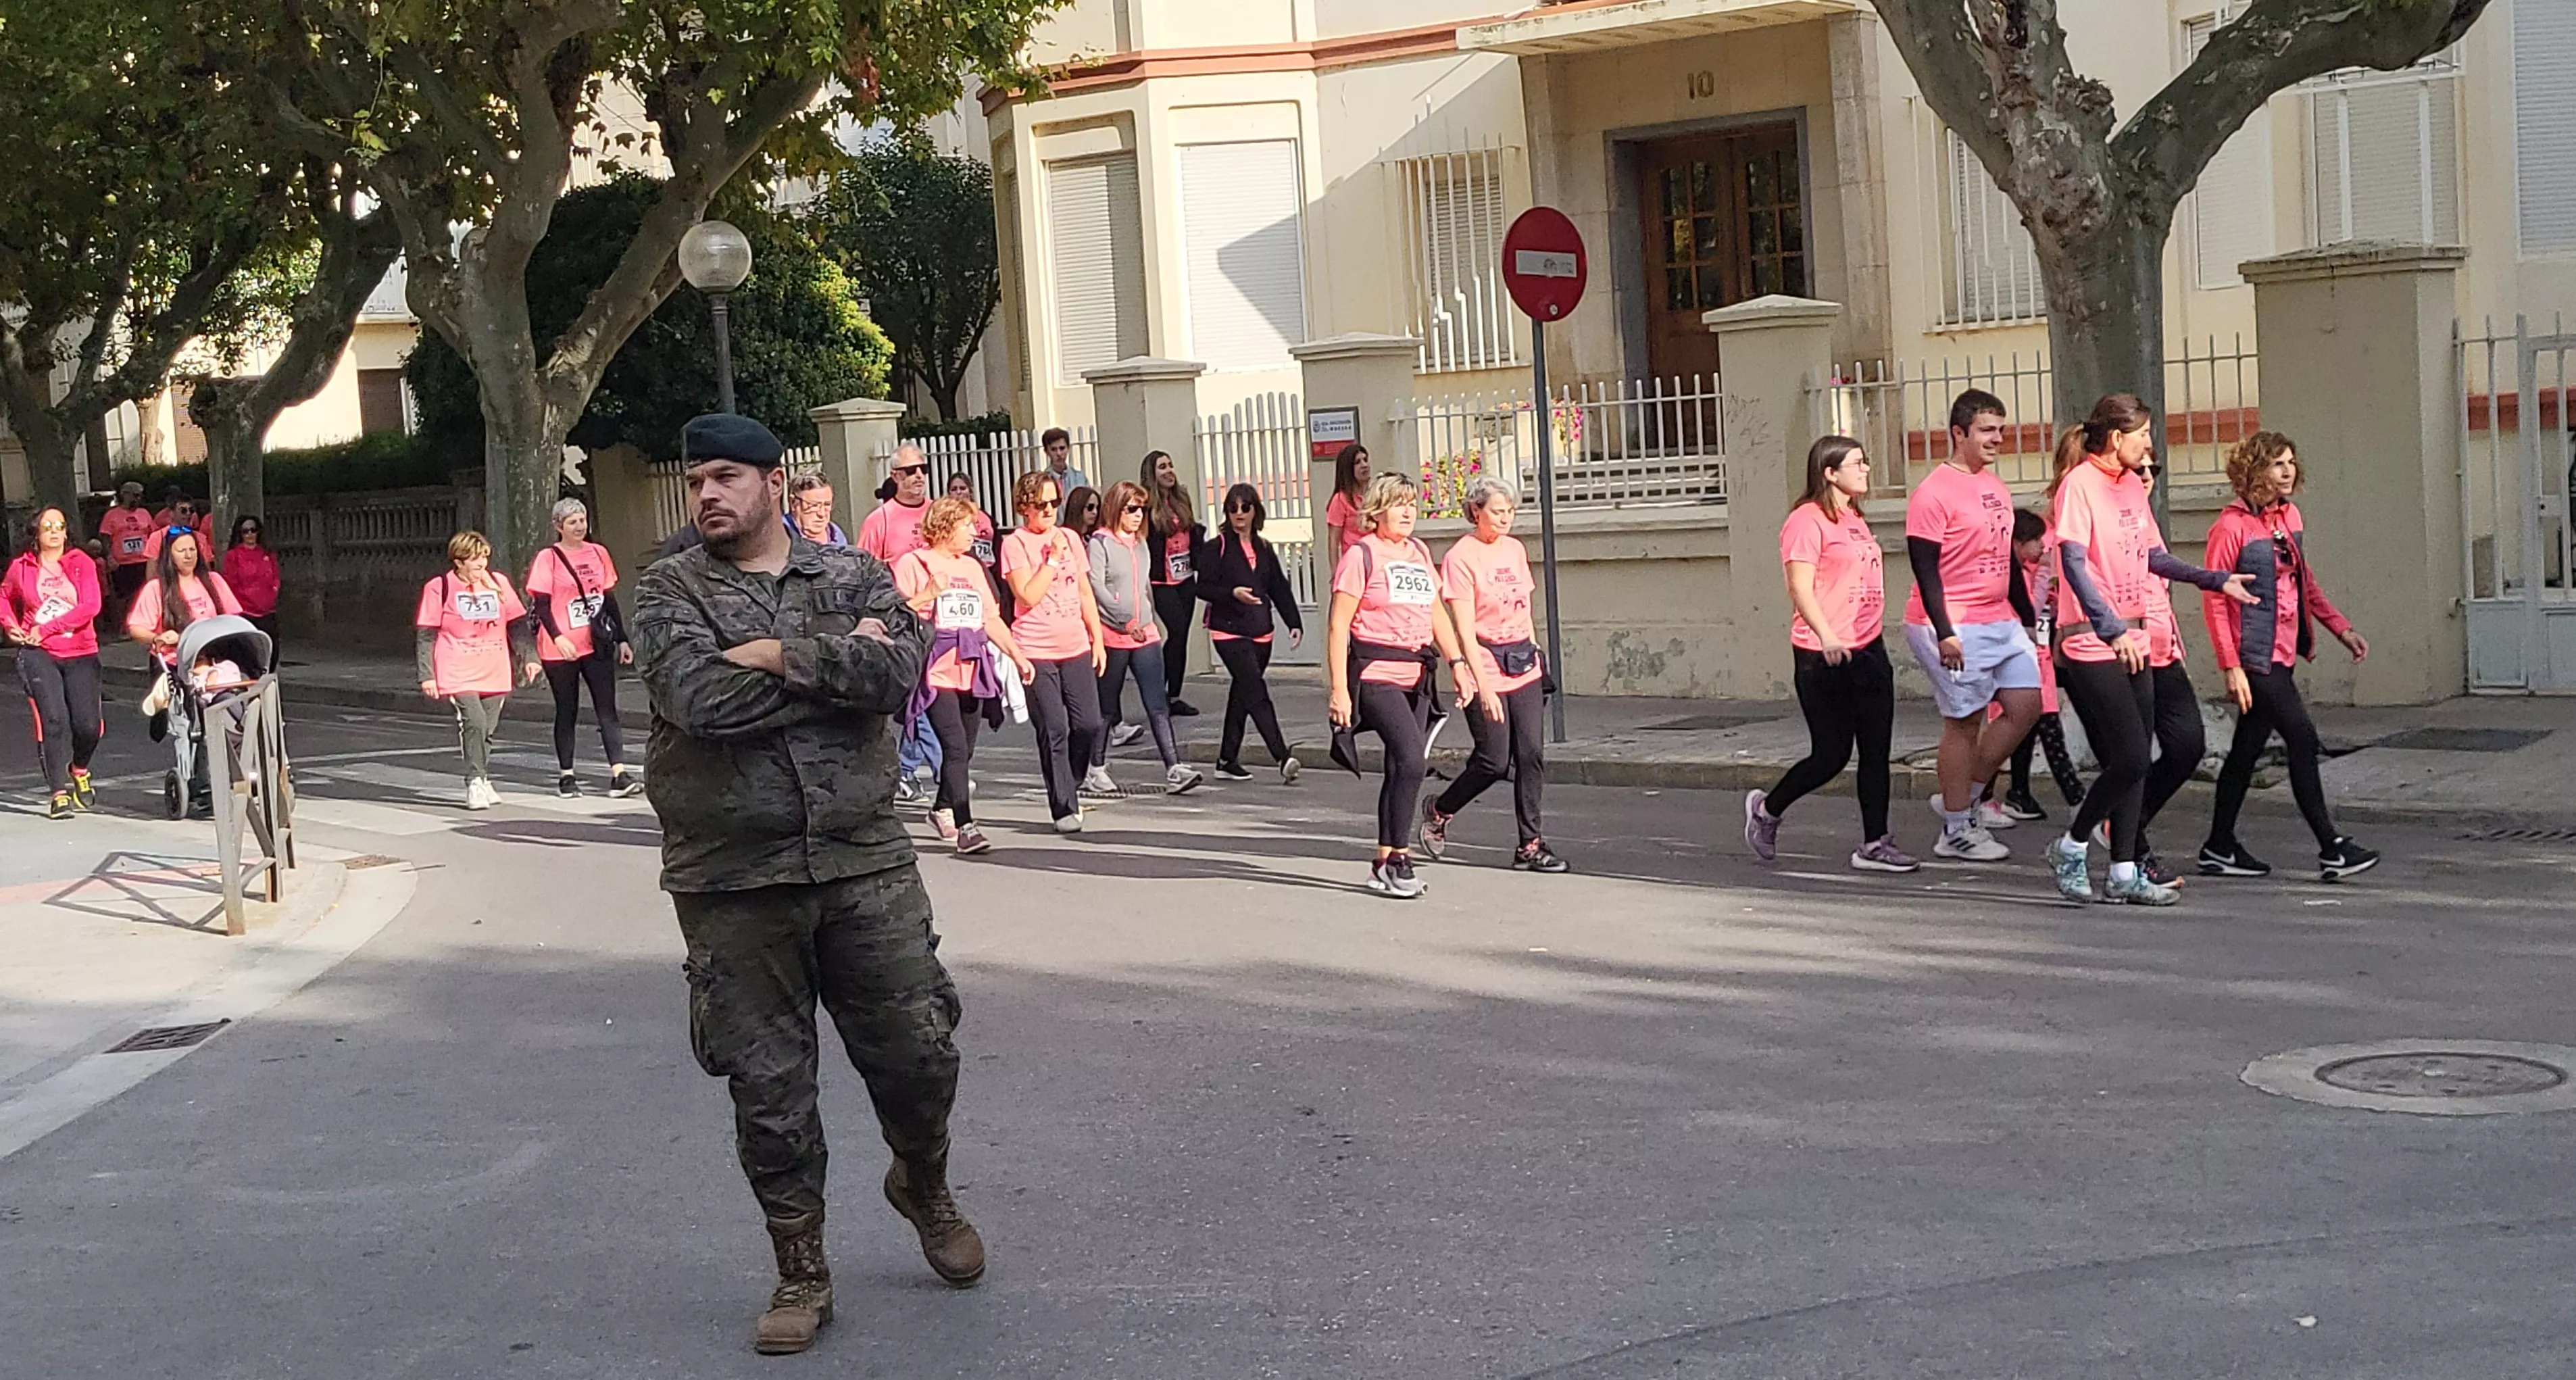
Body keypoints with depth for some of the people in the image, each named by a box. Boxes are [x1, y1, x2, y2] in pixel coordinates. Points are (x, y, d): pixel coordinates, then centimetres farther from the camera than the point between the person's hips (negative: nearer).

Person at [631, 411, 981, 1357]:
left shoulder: (852, 575, 6)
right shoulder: (668, 592, 1)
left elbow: (901, 672, -13)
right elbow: (699, 700, -18)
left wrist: (781, 656, -17)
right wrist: (840, 663, -12)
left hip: (864, 863, 1)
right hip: (732, 882, -1)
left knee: (918, 1052, 7)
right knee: (768, 1085, 5)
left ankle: (923, 1185, 38)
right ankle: (800, 1272, 21)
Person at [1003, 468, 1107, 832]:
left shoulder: (1070, 538, 12)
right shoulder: (1015, 544, -3)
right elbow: (1028, 596, -14)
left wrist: (1098, 640, 14)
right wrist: (1052, 558, -13)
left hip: (1076, 648, 5)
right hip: (1036, 651, -5)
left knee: (1088, 724, -1)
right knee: (1054, 730, -6)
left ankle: (1070, 786, 24)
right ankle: (1064, 807, 2)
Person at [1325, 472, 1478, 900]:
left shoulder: (1420, 552, 15)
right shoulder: (1361, 554, -5)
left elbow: (1436, 613, 22)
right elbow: (1338, 625, -8)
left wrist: (1457, 662, 9)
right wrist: (1339, 689, -14)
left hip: (1417, 674, 7)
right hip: (1375, 672, -7)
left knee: (1402, 768, 8)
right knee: (1411, 760, -19)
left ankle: (1385, 864, 17)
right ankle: (1398, 859, -10)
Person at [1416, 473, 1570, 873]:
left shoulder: (1515, 549, 10)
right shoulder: (1461, 557, -11)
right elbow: (1465, 630, -15)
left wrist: (1535, 657, 16)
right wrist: (1483, 686, -19)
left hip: (1524, 665, 6)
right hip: (1486, 665, -6)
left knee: (1532, 754, -1)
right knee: (1495, 761, -4)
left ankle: (1530, 845, 5)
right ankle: (1439, 812, 21)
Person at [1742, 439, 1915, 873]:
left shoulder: (1855, 519, 17)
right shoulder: (1808, 520, -11)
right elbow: (1800, 587, -19)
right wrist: (1827, 635, -31)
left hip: (1869, 650, 8)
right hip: (1825, 657, -8)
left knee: (1876, 750, 3)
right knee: (1831, 754, -1)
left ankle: (1875, 843, 7)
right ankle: (1767, 809, 22)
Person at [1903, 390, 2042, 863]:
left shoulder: (1996, 487, 14)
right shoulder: (1934, 492, -12)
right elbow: (1925, 567, -16)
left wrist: (2026, 619, 20)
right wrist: (1944, 632, -22)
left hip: (2000, 619, 9)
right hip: (1955, 628, -9)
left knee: (2026, 704, 5)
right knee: (1965, 721, -3)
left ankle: (1963, 797, 17)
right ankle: (1956, 832, 8)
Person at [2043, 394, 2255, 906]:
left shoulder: (2132, 486, 13)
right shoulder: (2079, 484, -12)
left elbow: (2154, 558, 25)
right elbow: (2074, 565, -22)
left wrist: (2218, 581, 22)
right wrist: (2111, 630, -32)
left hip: (2133, 642, 8)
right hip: (2091, 645, -8)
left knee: (2132, 763, 7)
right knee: (2129, 758, -11)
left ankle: (2124, 873, 13)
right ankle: (2071, 846, 8)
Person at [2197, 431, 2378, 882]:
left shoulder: (2290, 516, 11)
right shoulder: (2231, 526, -13)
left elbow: (2305, 582, 23)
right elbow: (2214, 601, -14)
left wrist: (2342, 628, 18)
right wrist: (2231, 667, -19)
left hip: (2283, 654, 8)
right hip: (2255, 658, -8)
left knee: (2248, 747, 12)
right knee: (2302, 737, -11)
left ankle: (2220, 848, 20)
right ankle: (2332, 850, -7)